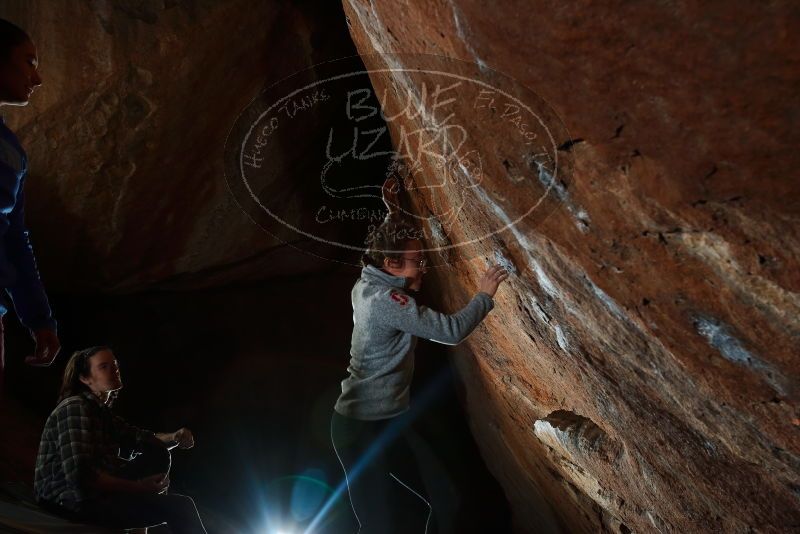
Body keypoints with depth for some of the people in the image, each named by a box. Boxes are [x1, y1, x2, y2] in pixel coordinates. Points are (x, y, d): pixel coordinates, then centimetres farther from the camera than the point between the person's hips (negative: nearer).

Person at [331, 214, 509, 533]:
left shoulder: (366, 285, 2)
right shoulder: (385, 300, -26)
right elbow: (451, 330, -28)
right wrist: (484, 295, -15)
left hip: (359, 417, 9)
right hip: (371, 426, -9)